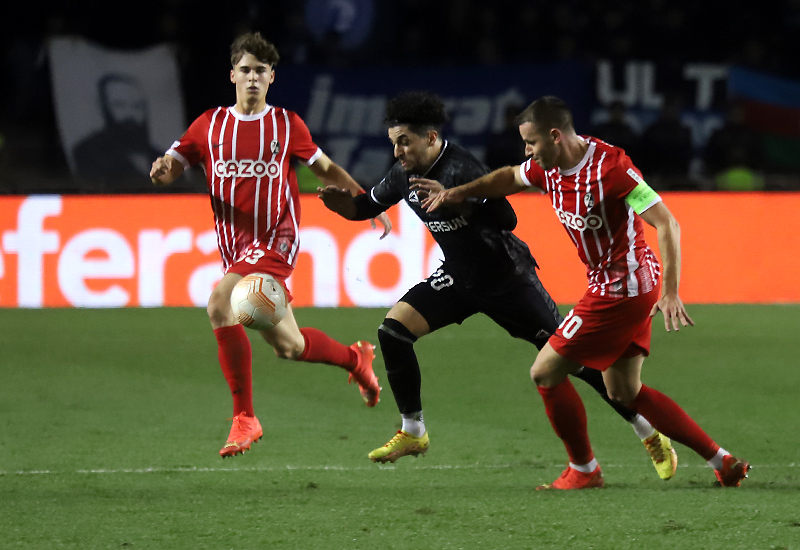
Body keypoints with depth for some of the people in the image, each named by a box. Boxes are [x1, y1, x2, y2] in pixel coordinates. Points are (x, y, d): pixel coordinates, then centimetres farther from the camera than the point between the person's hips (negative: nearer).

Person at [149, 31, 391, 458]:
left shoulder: (287, 124, 4)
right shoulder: (209, 124, 9)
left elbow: (326, 170, 15)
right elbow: (172, 166, 9)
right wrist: (163, 168, -15)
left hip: (275, 239, -4)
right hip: (234, 244, 4)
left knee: (220, 304, -28)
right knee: (286, 346, 7)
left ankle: (244, 418, -20)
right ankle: (356, 359, 38)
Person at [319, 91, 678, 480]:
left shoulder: (461, 170, -26)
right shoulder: (405, 175, -2)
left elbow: (507, 219, -33)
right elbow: (366, 207, 13)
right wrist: (339, 201, -9)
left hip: (508, 279, -7)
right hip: (459, 279, 7)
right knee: (393, 328, -10)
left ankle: (652, 436, 6)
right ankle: (412, 433, 4)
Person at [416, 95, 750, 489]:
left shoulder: (609, 168, -25)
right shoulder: (550, 167, 0)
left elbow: (667, 224, -26)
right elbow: (510, 177, 24)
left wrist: (670, 292, -32)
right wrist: (458, 193, 19)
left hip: (620, 291, -9)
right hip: (627, 289, 9)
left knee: (546, 372, -2)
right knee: (624, 392, 14)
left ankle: (584, 470, 14)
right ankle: (723, 462, 15)